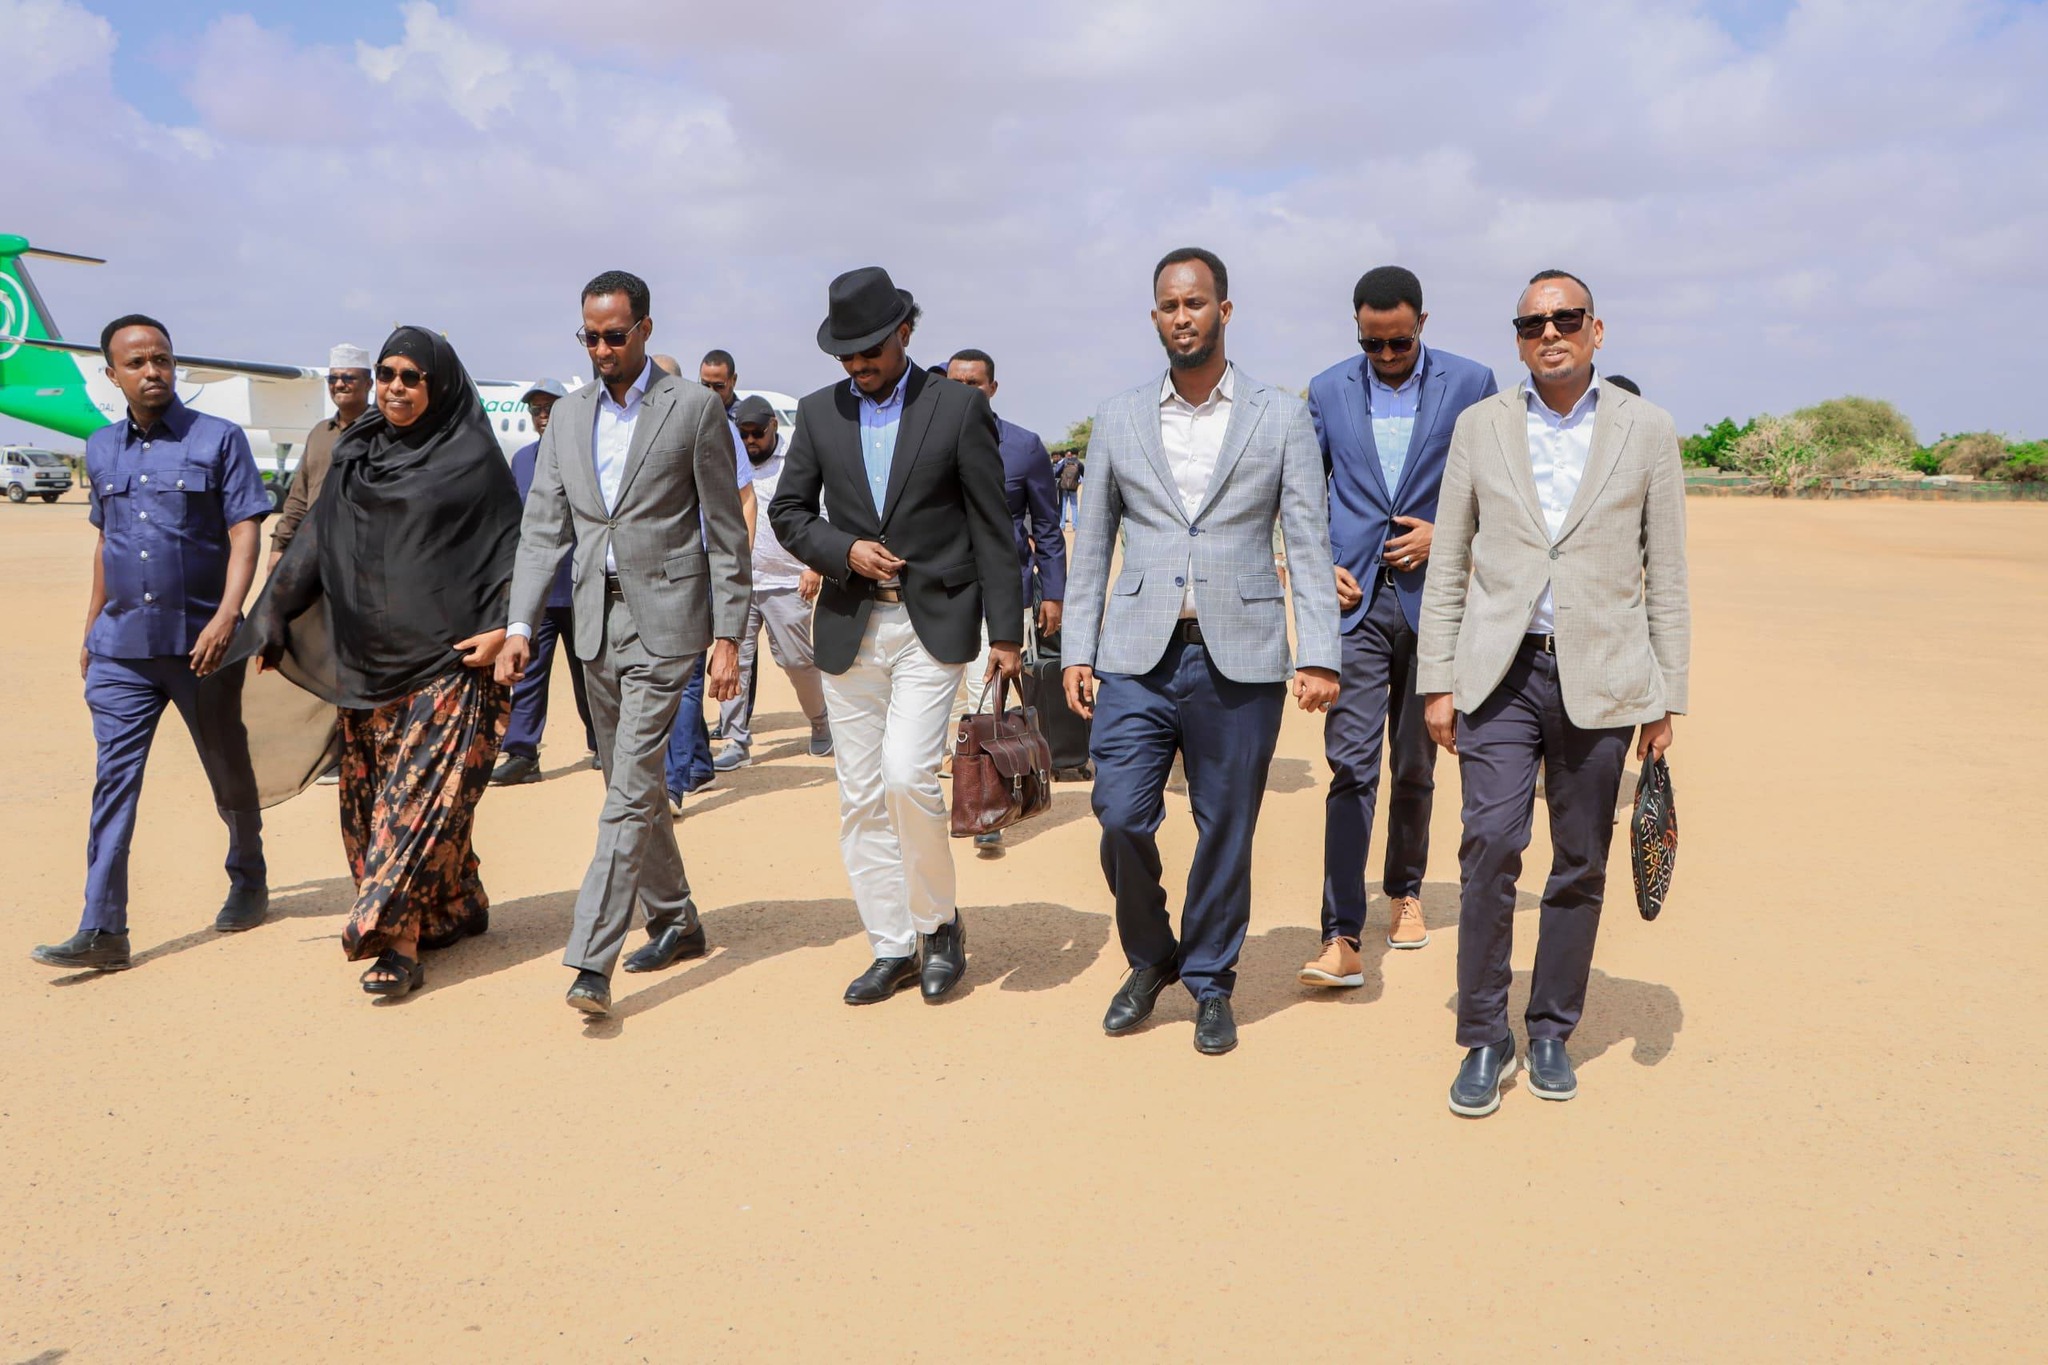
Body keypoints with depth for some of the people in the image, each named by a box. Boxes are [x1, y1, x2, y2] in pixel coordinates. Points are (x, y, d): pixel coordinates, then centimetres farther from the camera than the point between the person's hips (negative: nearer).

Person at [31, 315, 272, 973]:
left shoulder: (218, 439, -3)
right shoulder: (101, 449, 12)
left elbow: (244, 535, -8)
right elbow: (104, 543, 20)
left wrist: (226, 616, -21)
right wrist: (91, 630, 19)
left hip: (198, 643, -3)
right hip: (121, 647, 4)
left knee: (228, 774, 10)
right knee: (114, 780, -3)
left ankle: (249, 884, 31)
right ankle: (102, 930, -3)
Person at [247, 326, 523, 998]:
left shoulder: (471, 459, -2)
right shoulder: (355, 457, 13)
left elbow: (510, 547, -5)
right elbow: (314, 543, 15)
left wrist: (502, 627, -17)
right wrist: (273, 617, 10)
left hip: (445, 659, -6)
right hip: (368, 661, 6)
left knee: (424, 794, -10)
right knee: (371, 793, 9)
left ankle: (397, 942, -10)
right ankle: (458, 910, 22)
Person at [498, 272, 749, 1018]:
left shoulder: (694, 408, -5)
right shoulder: (569, 416, 11)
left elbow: (725, 531, -5)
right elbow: (543, 527, 9)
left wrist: (727, 636, -9)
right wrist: (520, 626, 0)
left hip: (663, 618, -6)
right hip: (597, 619, 6)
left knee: (630, 788, -10)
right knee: (630, 782, 14)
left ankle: (590, 961, -10)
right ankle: (675, 921, 29)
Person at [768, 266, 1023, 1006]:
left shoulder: (958, 407, -2)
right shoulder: (818, 412, 8)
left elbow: (992, 526, -2)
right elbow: (788, 512, 11)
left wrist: (1005, 631, -6)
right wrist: (845, 551, -8)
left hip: (933, 621, -4)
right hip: (850, 626, 4)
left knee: (907, 774, -16)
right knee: (861, 796, 5)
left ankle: (939, 921, 7)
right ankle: (893, 948, 17)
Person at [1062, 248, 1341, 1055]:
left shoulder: (1281, 418, 4)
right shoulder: (1118, 419, 9)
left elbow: (1310, 544, 0)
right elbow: (1092, 545, 12)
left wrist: (1319, 656, -9)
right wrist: (1077, 651, 5)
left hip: (1239, 659, -1)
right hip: (1137, 655, 1)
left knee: (1226, 830, 5)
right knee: (1122, 817, -5)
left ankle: (1210, 982, 24)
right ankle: (1149, 959, 21)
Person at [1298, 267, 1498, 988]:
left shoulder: (1470, 383, 2)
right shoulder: (1328, 389, 7)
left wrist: (1447, 534, -8)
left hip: (1433, 598, 0)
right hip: (1355, 601, 0)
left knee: (1415, 765, 12)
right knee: (1351, 762, -9)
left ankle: (1405, 891, 34)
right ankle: (1341, 938, -10)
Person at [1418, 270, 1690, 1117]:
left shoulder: (1646, 430, 5)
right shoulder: (1480, 427, 7)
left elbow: (1666, 576, 6)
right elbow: (1448, 566, 8)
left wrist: (1667, 699, 2)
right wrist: (1437, 683, 2)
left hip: (1600, 680, 0)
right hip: (1499, 674, 0)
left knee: (1580, 865, 6)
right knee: (1490, 849, -9)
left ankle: (1552, 1031, 22)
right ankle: (1484, 1040, 4)